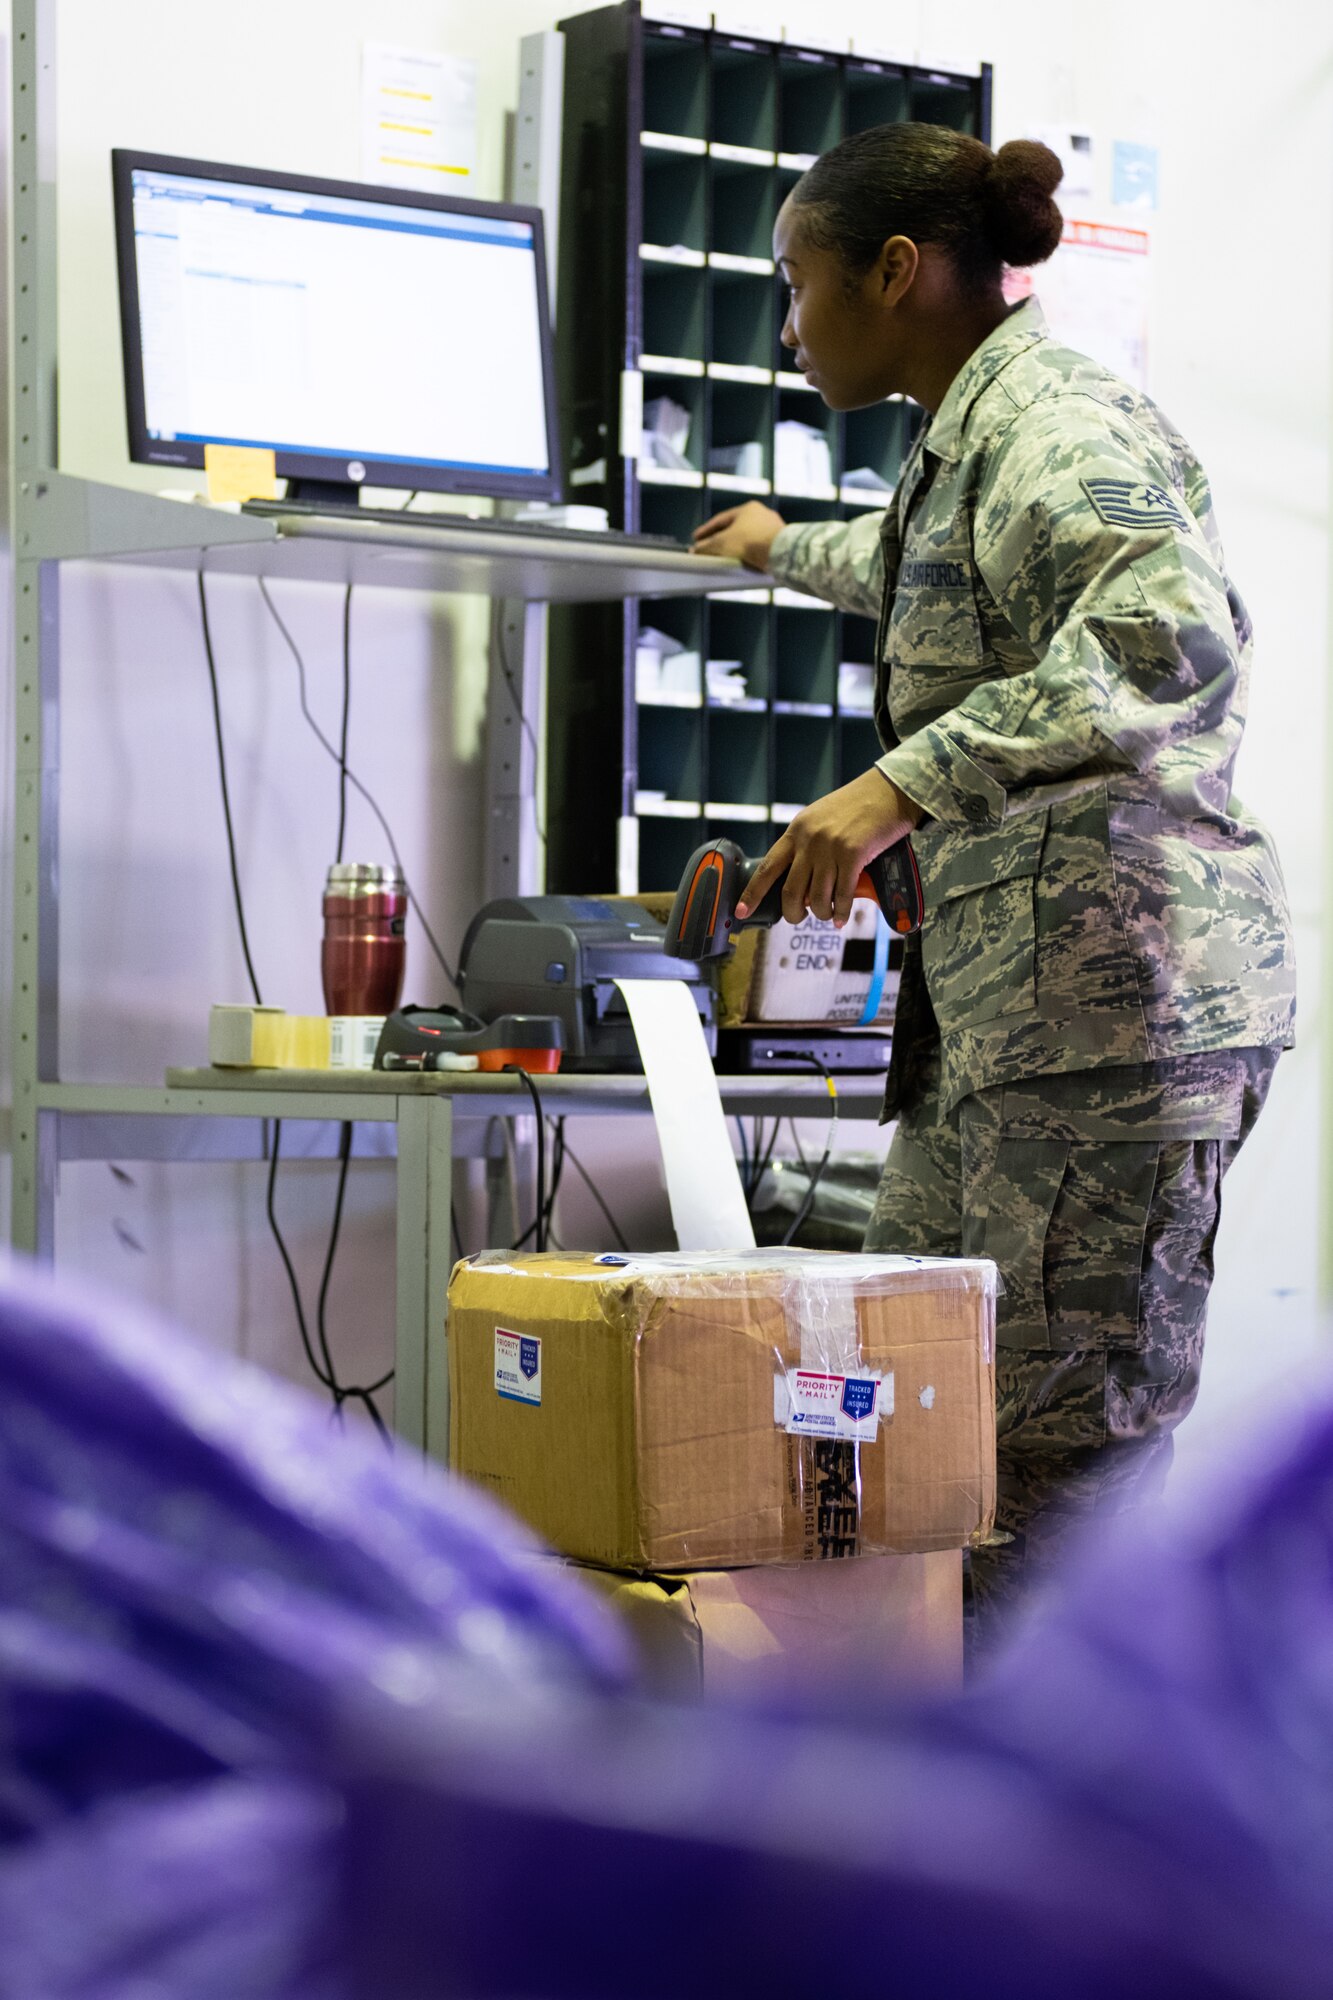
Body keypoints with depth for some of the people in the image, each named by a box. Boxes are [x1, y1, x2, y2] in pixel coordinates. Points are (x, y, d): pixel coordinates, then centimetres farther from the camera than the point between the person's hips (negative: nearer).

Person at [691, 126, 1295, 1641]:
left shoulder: (1049, 432, -11)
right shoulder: (966, 436, 20)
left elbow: (1174, 641, -30)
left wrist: (907, 783, -34)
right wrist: (787, 551, 63)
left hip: (1117, 997, -10)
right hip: (996, 1004, 10)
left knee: (1064, 1458, -7)